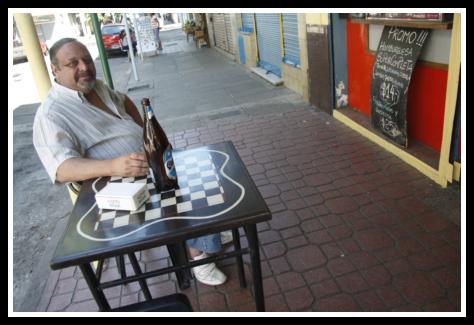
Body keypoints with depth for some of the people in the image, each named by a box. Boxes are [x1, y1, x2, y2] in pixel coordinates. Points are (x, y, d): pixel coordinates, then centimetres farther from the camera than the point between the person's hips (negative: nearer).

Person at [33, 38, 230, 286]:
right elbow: (62, 169, -30)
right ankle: (200, 253, 2)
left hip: (154, 160, 9)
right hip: (124, 183, -9)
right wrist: (113, 166, -47)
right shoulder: (51, 115, -16)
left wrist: (143, 131, 14)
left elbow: (124, 101, 30)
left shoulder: (97, 87, 9)